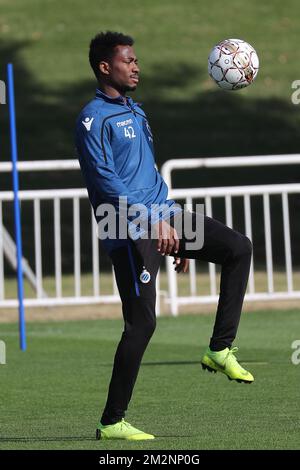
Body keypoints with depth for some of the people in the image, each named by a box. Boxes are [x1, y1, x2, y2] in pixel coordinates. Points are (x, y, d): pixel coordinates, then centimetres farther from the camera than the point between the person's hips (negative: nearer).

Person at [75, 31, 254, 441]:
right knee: (142, 322, -11)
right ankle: (112, 422, -3)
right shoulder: (94, 118, -8)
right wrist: (152, 222, -23)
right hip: (130, 232, -9)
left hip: (161, 218, 9)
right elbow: (106, 182, -17)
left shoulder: (136, 113, 21)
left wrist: (177, 233, 24)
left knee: (238, 248, -4)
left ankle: (220, 350, 0)